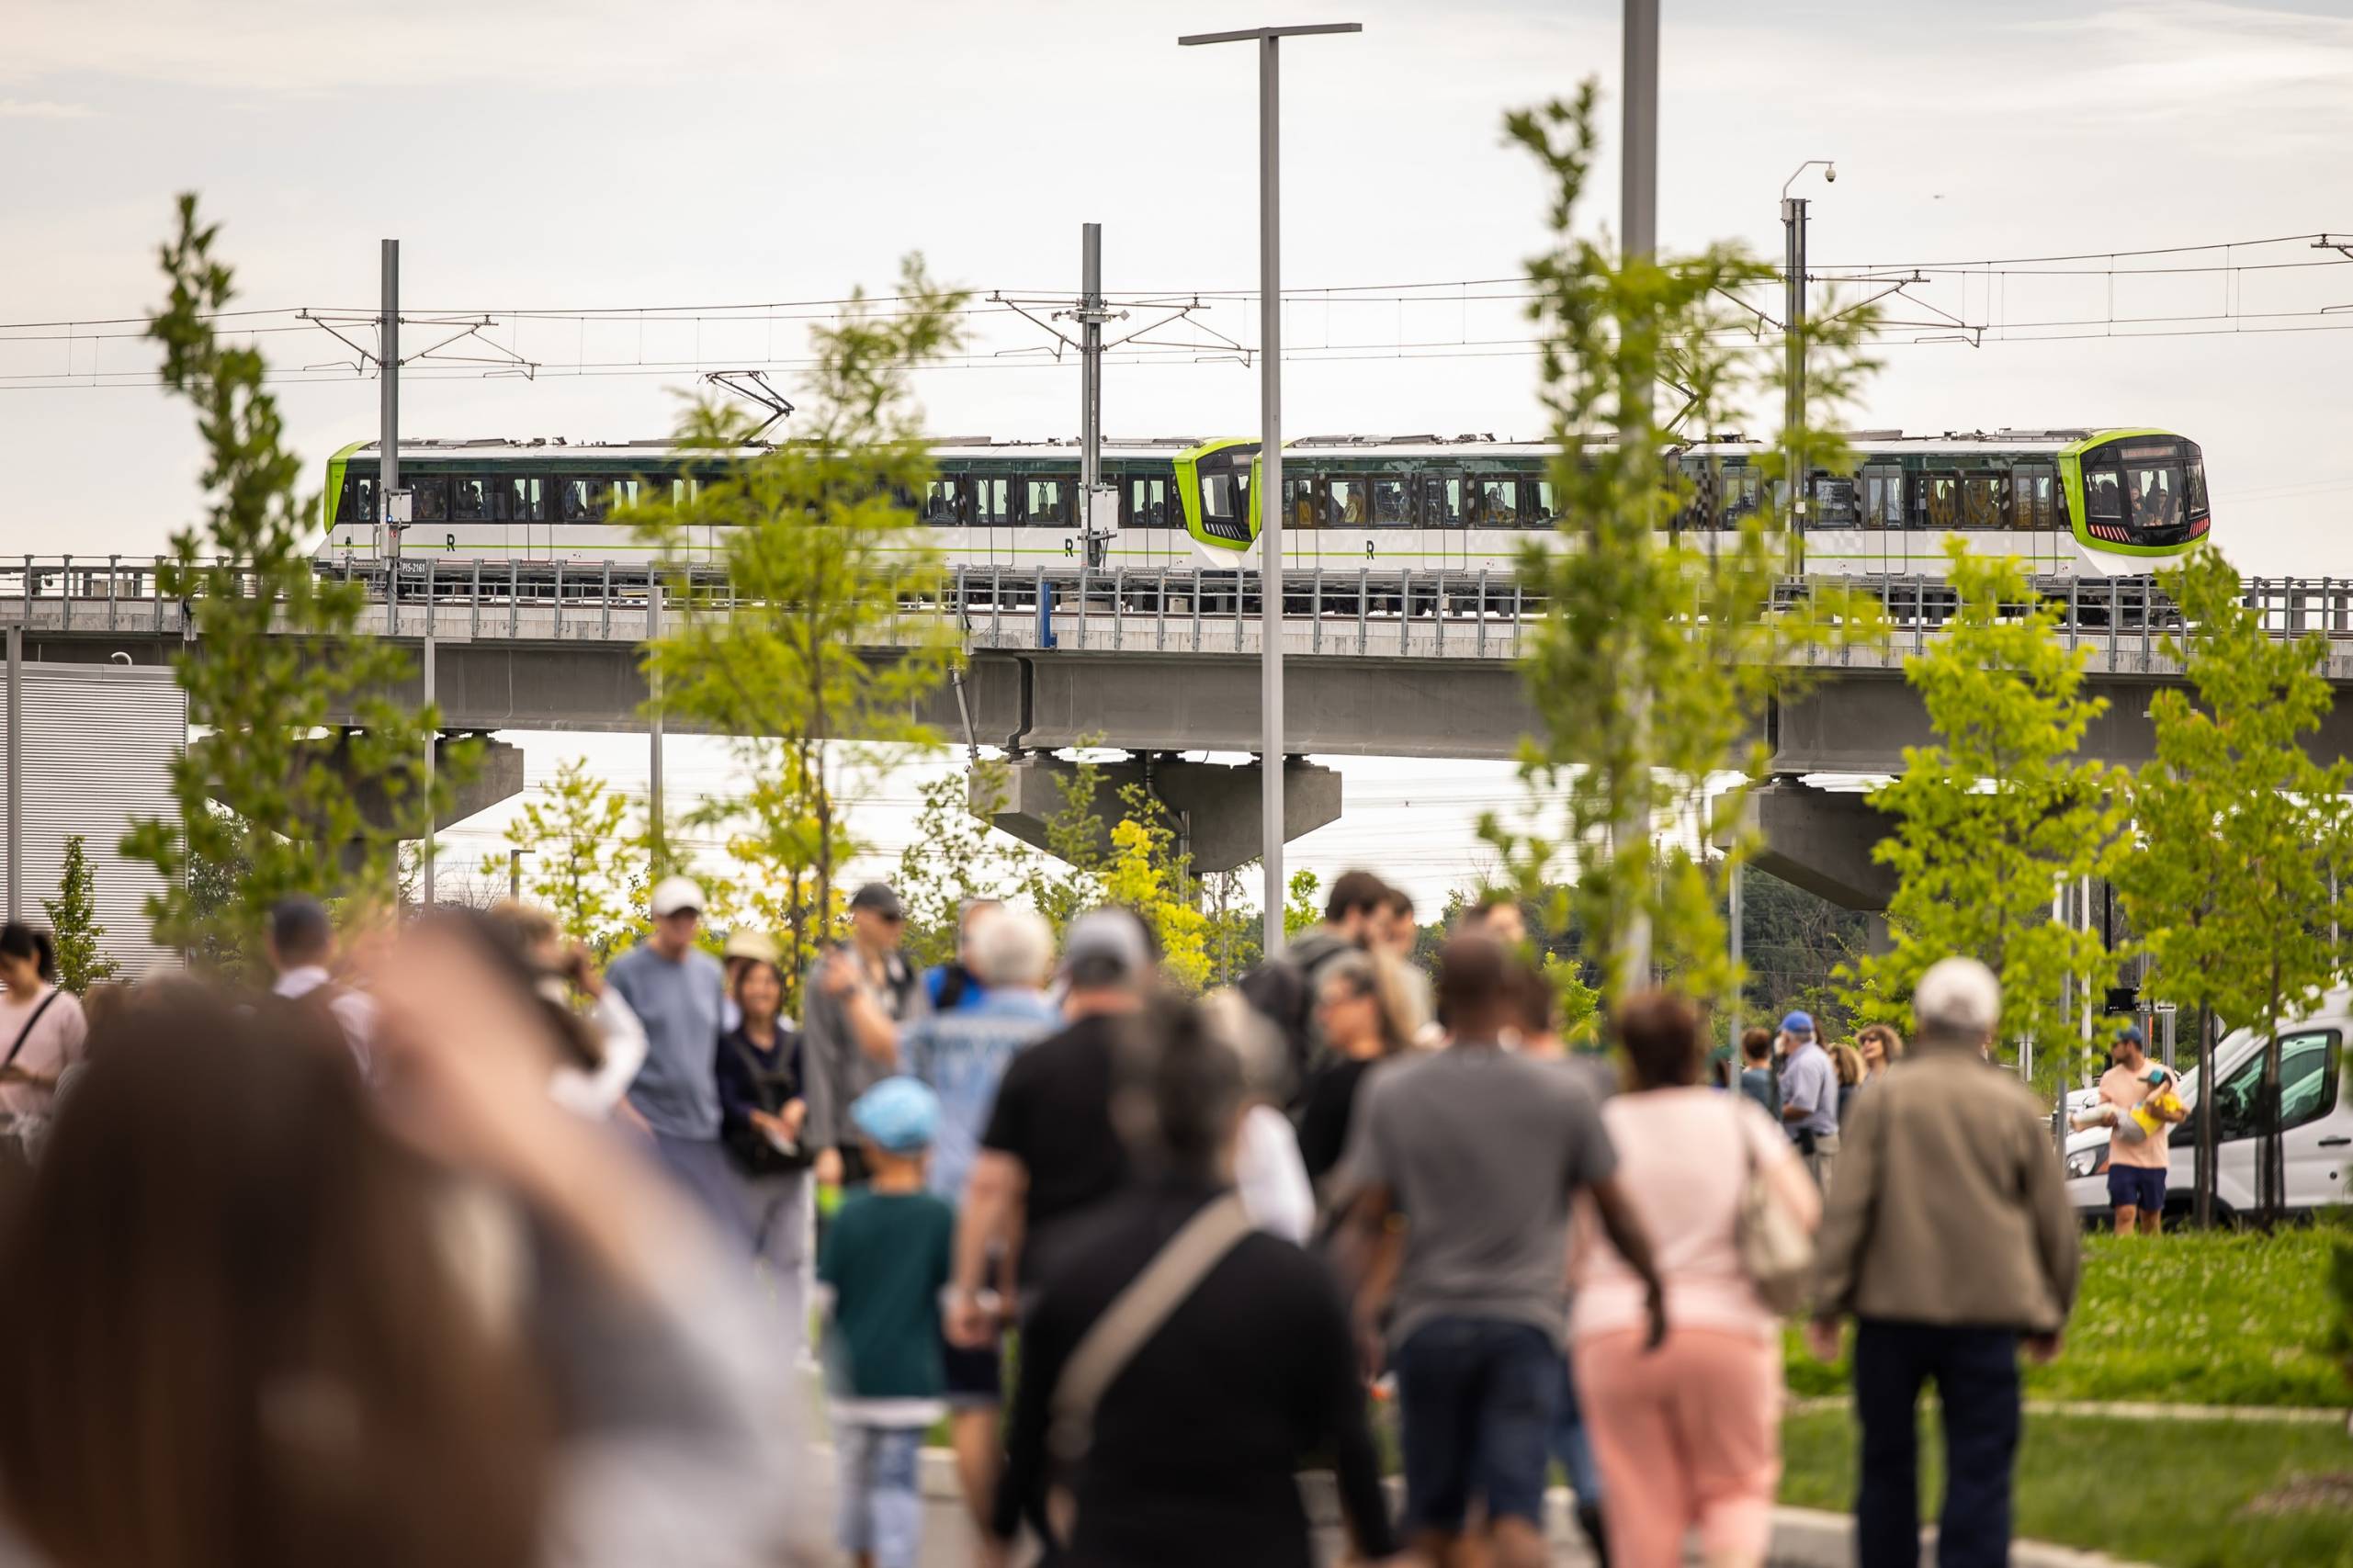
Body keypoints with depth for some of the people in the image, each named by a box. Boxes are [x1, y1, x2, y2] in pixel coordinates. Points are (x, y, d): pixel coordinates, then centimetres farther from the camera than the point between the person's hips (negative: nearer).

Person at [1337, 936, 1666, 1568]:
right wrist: (1656, 1290, 21)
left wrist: (1365, 1306, -2)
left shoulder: (1390, 1093, 0)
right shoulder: (1562, 1095, 0)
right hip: (1524, 1324, -1)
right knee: (1516, 1511, -9)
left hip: (1429, 1321, 1)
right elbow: (1615, 1211, 7)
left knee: (1434, 1515, 13)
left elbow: (1370, 1217, -5)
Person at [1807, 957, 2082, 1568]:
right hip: (1984, 1311, 0)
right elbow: (2053, 1219, 7)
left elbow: (1847, 1205, -5)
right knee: (1978, 1472, -3)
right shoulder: (2015, 1106, 4)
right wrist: (2051, 1313, 17)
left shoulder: (1884, 1098, 2)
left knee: (1888, 1466, 13)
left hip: (1891, 1310, 0)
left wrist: (1827, 1302, -4)